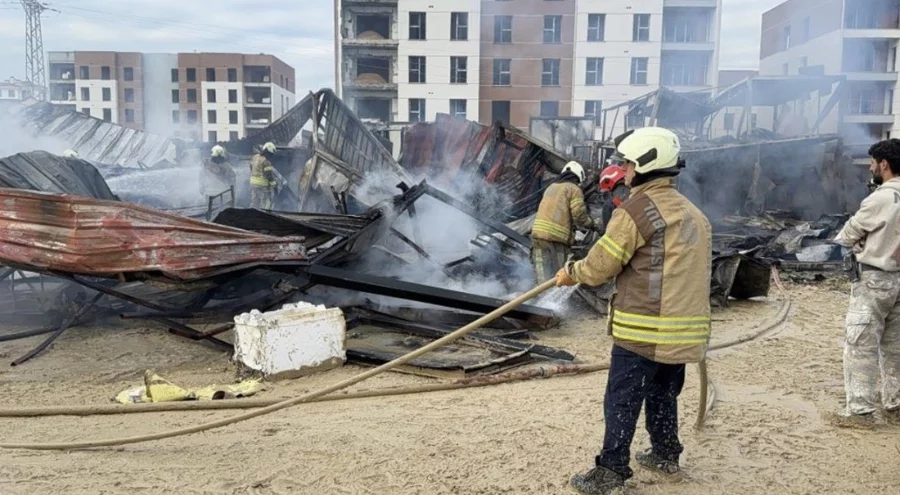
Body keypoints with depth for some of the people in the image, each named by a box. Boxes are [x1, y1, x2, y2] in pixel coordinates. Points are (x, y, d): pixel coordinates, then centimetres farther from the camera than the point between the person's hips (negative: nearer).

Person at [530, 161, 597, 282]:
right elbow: (579, 215, -5)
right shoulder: (574, 189, 2)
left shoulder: (551, 188, 23)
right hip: (557, 237, -6)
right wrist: (590, 224, 15)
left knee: (543, 276, 6)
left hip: (538, 234, 6)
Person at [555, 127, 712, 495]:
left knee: (622, 401, 1)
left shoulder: (637, 208, -13)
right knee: (663, 394, 23)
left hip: (644, 330, -8)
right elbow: (669, 265, 16)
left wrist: (571, 272, 8)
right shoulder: (694, 214, 14)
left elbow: (601, 265, -11)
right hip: (684, 328, 8)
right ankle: (665, 454, 36)